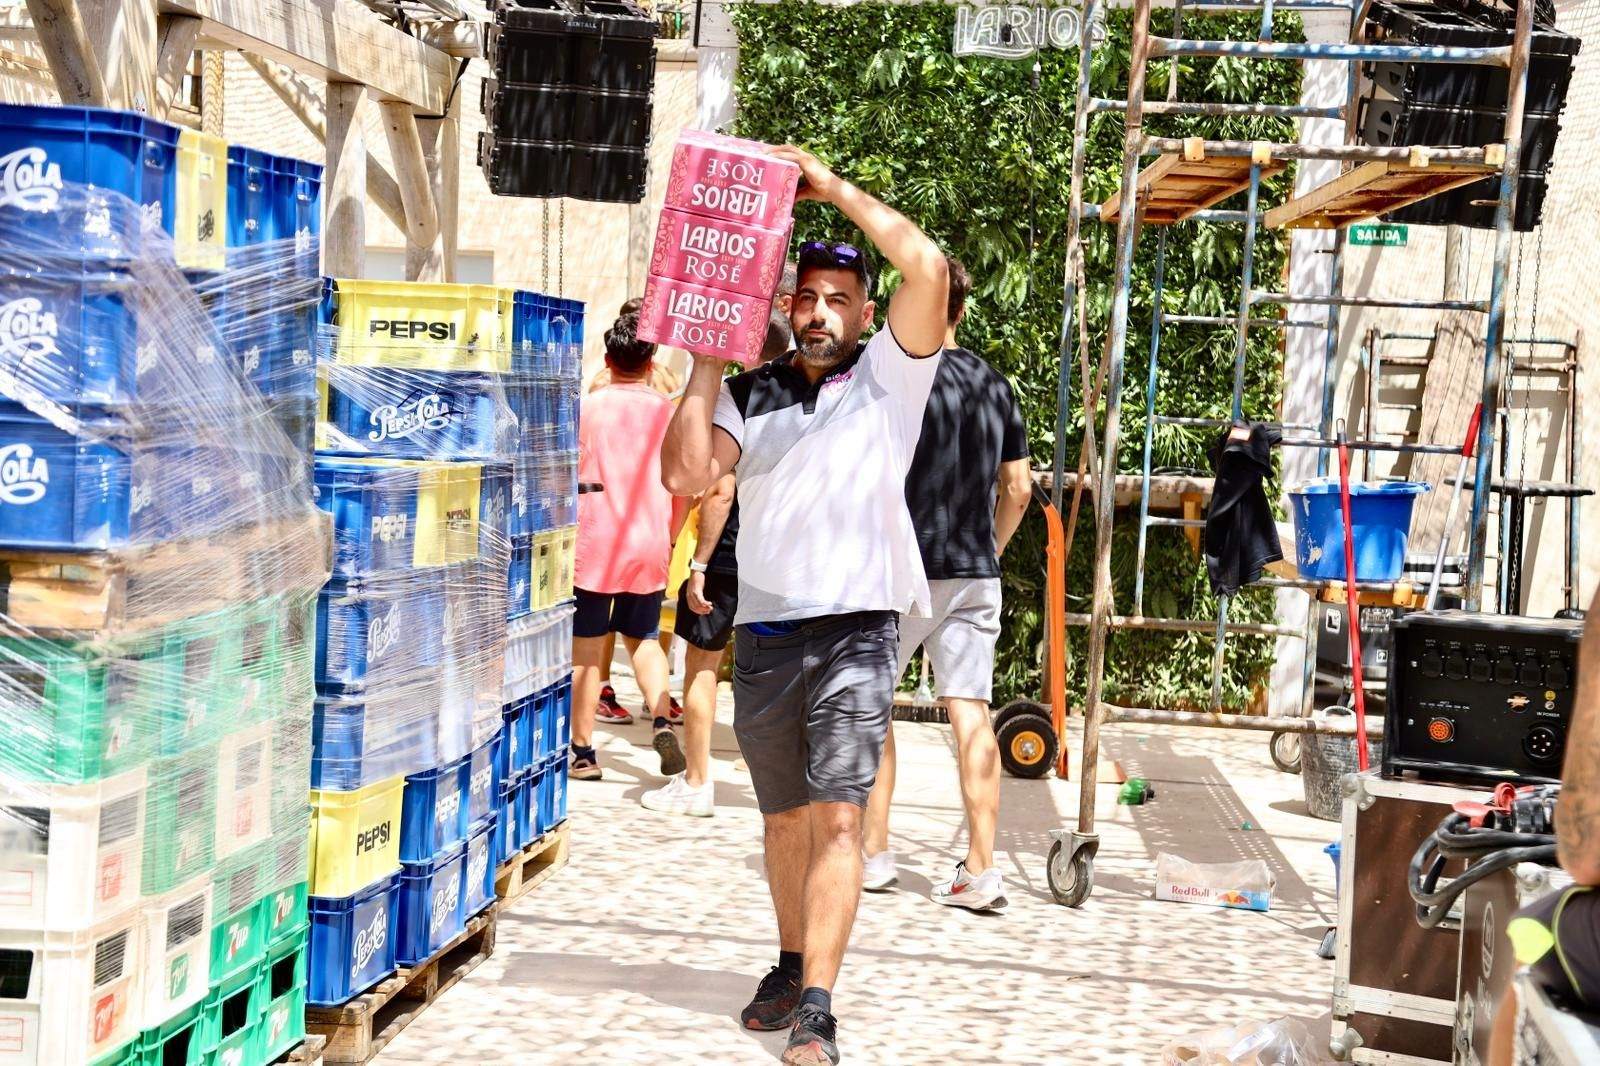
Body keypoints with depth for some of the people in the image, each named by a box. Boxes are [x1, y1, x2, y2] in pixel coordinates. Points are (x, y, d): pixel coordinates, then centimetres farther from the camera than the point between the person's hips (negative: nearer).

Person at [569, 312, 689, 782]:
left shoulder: (588, 408, -5)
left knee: (586, 649, 4)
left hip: (593, 545, -3)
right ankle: (661, 721, -4)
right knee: (644, 639, 18)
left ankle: (583, 752, 8)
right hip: (650, 548, 3)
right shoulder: (669, 413, 1)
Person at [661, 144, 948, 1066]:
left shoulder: (889, 377, 3)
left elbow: (928, 268, -10)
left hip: (855, 627, -3)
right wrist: (706, 365, 0)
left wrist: (832, 186, -5)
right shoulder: (753, 395, 11)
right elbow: (687, 474, -2)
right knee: (785, 816, 15)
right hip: (765, 633, 4)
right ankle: (793, 968, 31)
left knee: (837, 816, -11)